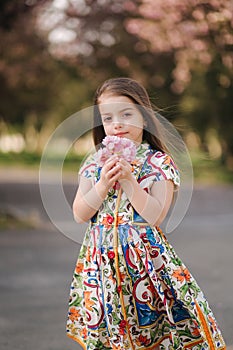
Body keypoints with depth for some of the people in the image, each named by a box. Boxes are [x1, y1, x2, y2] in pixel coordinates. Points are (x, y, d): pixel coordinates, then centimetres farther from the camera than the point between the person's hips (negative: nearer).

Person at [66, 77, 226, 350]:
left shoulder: (159, 163, -3)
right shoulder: (95, 163, 8)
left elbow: (156, 215, -13)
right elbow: (79, 214, 1)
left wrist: (128, 180, -18)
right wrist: (103, 184, -12)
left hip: (144, 256, -3)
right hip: (102, 257, 3)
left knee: (148, 327, -2)